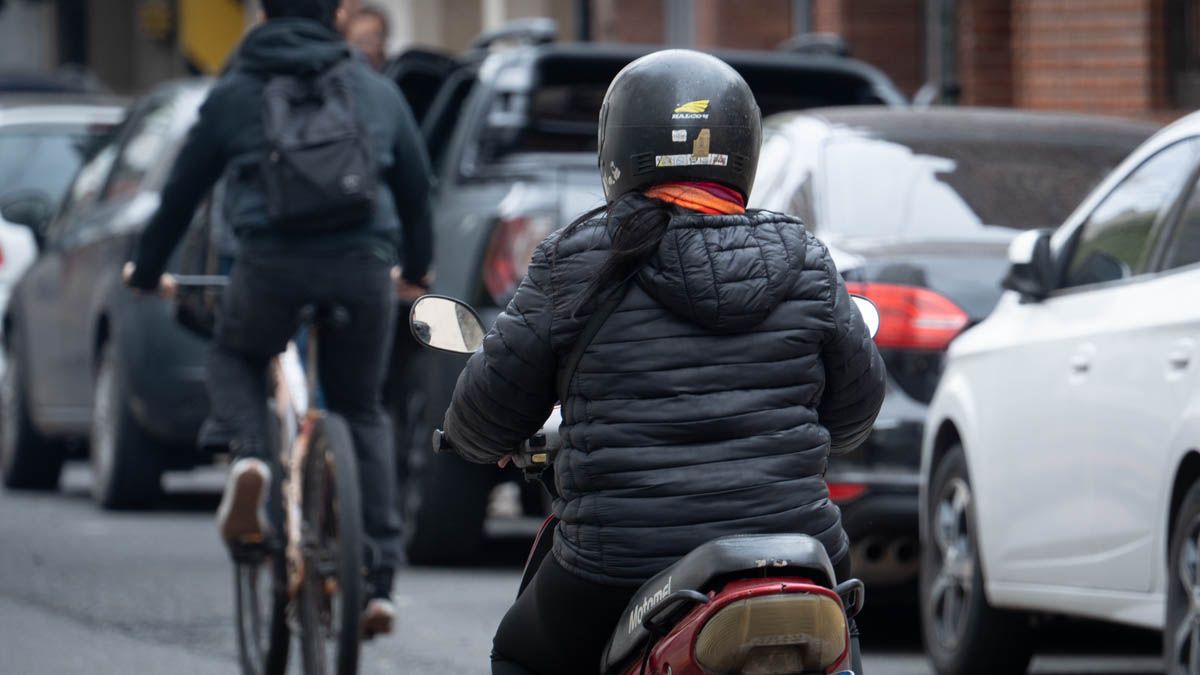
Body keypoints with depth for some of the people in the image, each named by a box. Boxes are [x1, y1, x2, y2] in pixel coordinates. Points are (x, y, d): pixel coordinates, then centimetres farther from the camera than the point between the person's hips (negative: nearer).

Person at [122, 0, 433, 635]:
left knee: (232, 356, 29)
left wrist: (146, 271, 32)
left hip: (270, 269, -2)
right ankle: (377, 581, 9)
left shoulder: (233, 95, 12)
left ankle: (249, 457, -4)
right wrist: (416, 269, 43)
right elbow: (416, 187, 25)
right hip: (362, 272, 2)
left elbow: (181, 191, 16)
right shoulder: (377, 92, 17)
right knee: (362, 412, 19)